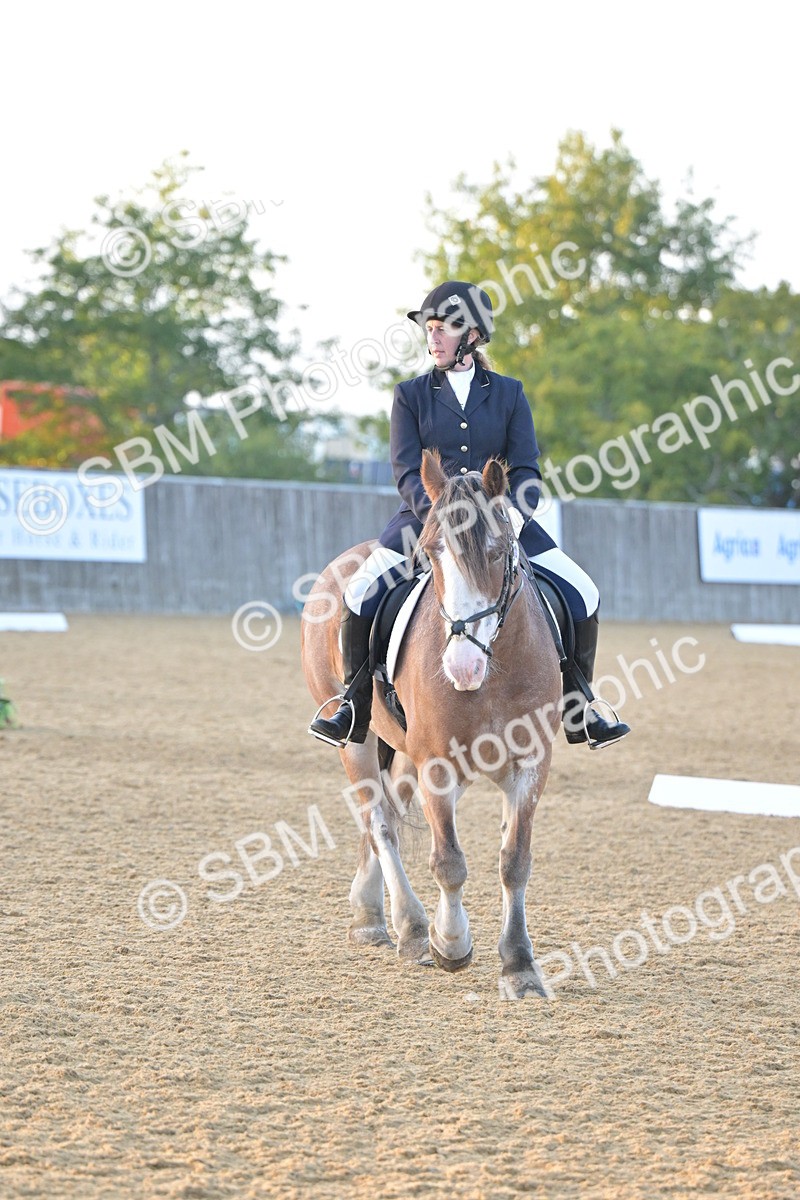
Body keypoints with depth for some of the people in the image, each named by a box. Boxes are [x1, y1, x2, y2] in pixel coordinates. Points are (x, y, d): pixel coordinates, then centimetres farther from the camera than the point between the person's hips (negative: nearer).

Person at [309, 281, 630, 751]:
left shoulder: (508, 394, 6)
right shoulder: (412, 395, 3)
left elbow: (526, 469, 1)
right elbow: (408, 473, -5)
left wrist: (513, 517, -20)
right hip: (426, 516, -1)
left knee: (583, 597, -10)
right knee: (361, 596, -23)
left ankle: (578, 711, 5)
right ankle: (355, 708, -6)